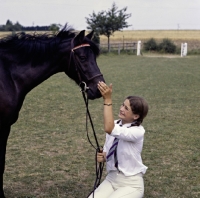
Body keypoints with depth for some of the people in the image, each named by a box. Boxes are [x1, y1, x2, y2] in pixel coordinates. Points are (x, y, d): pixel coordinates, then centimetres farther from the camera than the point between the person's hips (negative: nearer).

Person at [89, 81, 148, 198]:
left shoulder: (138, 131, -19)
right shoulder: (115, 125, 2)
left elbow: (109, 129, -35)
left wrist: (108, 100, -34)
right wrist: (102, 157, -12)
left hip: (131, 183, -6)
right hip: (111, 178, 6)